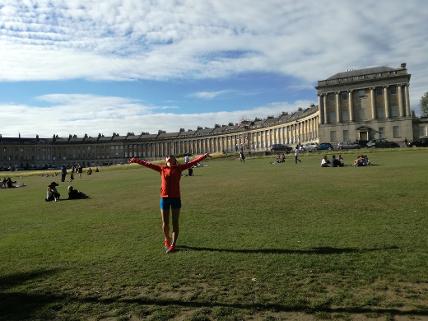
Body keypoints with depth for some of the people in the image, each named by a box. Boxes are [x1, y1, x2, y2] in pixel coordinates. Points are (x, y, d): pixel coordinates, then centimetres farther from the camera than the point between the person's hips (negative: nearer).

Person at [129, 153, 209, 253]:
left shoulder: (179, 168, 4)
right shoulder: (162, 168, 7)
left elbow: (192, 162, 0)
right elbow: (148, 164, 12)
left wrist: (204, 156, -7)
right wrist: (137, 160, 12)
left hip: (176, 198, -1)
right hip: (164, 198, 1)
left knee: (175, 222, 2)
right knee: (165, 223, 9)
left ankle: (173, 245, 9)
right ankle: (167, 239, 35)